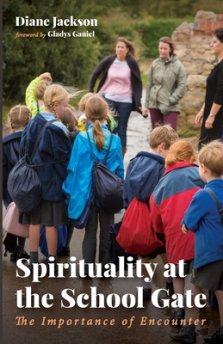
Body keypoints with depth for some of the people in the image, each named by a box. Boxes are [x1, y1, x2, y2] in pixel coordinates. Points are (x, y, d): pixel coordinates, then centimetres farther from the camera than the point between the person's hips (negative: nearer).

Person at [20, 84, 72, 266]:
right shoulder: (55, 128, -17)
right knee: (51, 222, 2)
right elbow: (64, 157, -15)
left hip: (34, 180, 6)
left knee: (35, 221, 11)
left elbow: (23, 149, 8)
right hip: (52, 181, -6)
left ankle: (33, 258, 16)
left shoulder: (33, 123, 4)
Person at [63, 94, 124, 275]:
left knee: (90, 231, 10)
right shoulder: (115, 139, -9)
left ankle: (88, 268, 10)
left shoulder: (81, 138, -12)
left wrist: (70, 191, 3)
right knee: (106, 231, 12)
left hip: (87, 192, 0)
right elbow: (120, 169, -2)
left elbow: (73, 167, -7)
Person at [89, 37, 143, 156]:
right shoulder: (108, 61, -2)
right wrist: (91, 92, 4)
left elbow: (138, 83, 2)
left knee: (121, 131, 4)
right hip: (109, 99, 0)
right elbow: (95, 74, 9)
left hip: (125, 101, 0)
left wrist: (138, 102, -4)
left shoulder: (132, 64, -3)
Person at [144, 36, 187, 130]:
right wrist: (146, 104, 9)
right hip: (154, 105, 4)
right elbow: (149, 85, 10)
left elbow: (182, 86, -7)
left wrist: (171, 100, -13)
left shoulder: (177, 65, -5)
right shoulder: (155, 64, 5)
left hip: (170, 107, -4)